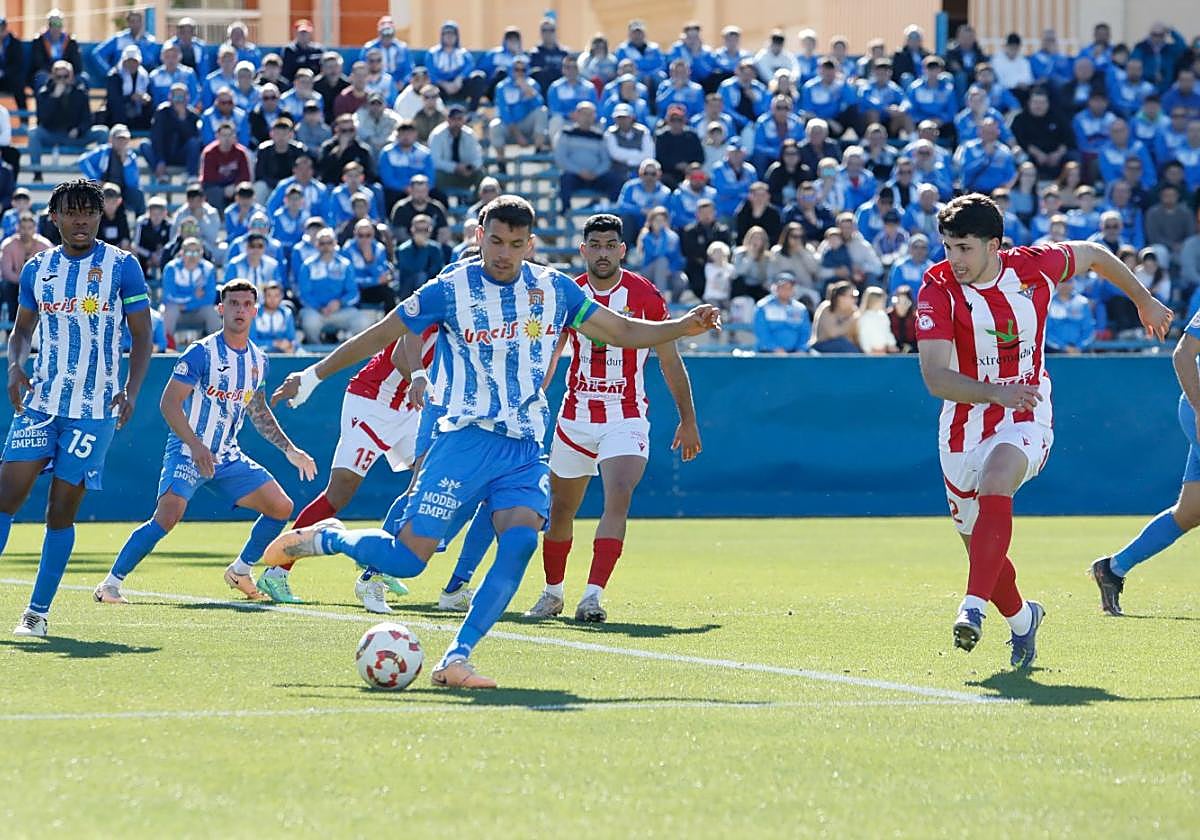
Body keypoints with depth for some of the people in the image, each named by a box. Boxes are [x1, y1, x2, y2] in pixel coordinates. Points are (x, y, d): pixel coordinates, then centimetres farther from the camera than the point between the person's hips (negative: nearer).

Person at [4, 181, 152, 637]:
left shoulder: (122, 266, -1)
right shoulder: (37, 268, 9)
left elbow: (142, 337, 2)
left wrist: (131, 390, -12)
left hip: (94, 408, -3)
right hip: (39, 402, 3)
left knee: (62, 512, -2)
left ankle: (38, 611, 7)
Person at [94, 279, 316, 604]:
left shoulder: (258, 360, 8)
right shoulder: (202, 353, -13)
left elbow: (259, 412, 24)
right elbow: (169, 402, -17)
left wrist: (289, 450, 20)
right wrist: (196, 446, -28)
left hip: (228, 456, 7)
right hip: (187, 452, -7)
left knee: (281, 507, 1)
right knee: (167, 517, -26)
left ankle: (240, 571, 19)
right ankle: (110, 583, -16)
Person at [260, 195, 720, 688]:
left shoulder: (553, 288, 7)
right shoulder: (451, 289, -4)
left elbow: (622, 332, 14)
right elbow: (379, 336, 5)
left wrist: (685, 326, -1)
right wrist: (313, 376, 8)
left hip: (526, 450, 3)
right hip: (468, 439, -3)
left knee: (520, 541, -22)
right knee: (405, 559, -10)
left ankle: (456, 660, -19)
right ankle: (323, 538, 19)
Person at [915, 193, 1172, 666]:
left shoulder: (1034, 267, -10)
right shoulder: (938, 288, -15)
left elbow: (1094, 255, 13)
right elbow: (935, 377, -23)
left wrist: (1144, 302, 26)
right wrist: (997, 392, -38)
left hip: (1025, 418, -2)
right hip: (965, 422, 2)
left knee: (995, 487, -33)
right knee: (979, 545, 10)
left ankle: (974, 608, -44)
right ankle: (1021, 618, 39)